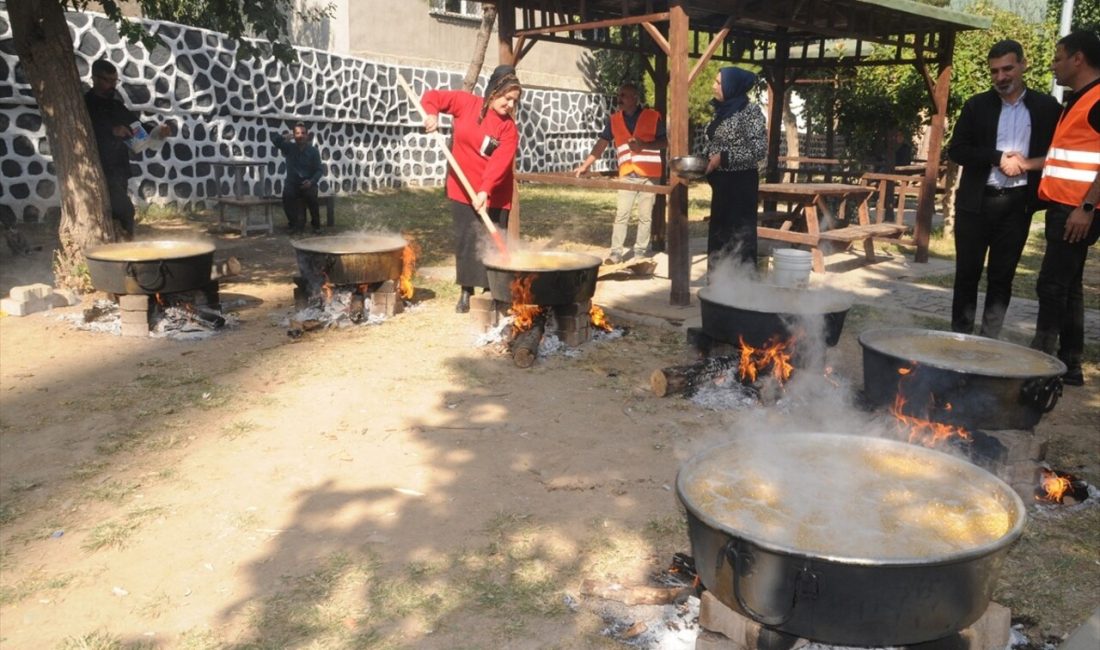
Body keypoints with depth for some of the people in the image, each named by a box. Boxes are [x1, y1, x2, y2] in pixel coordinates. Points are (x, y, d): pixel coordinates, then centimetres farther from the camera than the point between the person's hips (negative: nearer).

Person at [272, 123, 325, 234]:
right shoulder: (289, 147, 5)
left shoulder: (313, 151, 1)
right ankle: (295, 224, -16)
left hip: (308, 183, -1)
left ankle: (316, 225, -14)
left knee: (311, 195, -33)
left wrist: (312, 181, -18)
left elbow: (319, 169, -2)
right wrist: (285, 137, -16)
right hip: (292, 183, 1)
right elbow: (274, 139, -1)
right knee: (287, 195, -31)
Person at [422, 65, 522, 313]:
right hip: (462, 189, 1)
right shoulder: (466, 103, -4)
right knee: (466, 240, 6)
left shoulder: (509, 127, -8)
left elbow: (500, 162, -21)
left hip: (494, 195, -1)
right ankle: (466, 293, 16)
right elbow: (433, 96, 5)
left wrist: (485, 190, -35)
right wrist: (431, 114, -18)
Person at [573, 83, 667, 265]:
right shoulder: (614, 120, 8)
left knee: (645, 216, 4)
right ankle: (616, 253, 0)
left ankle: (640, 252, 11)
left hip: (649, 174, -2)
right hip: (627, 174, 2)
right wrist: (585, 165, 3)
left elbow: (664, 142, 0)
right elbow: (601, 144, 9)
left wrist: (644, 145, -16)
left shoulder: (653, 116, -1)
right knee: (621, 215, -3)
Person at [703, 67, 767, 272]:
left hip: (741, 182, -8)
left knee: (739, 232, -3)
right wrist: (706, 161, 3)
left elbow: (759, 149, -17)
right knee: (719, 231, 11)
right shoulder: (722, 110, 12)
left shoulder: (750, 111, -10)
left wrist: (723, 158, -19)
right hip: (722, 181, 8)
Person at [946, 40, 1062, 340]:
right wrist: (999, 158, -13)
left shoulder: (1046, 107, 4)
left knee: (1002, 275, 6)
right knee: (967, 272, 3)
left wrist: (1026, 163, -12)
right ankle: (960, 335, 11)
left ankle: (989, 339, 13)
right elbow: (956, 150, -2)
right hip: (976, 202, 0)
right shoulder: (977, 105, 4)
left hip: (1017, 204, 0)